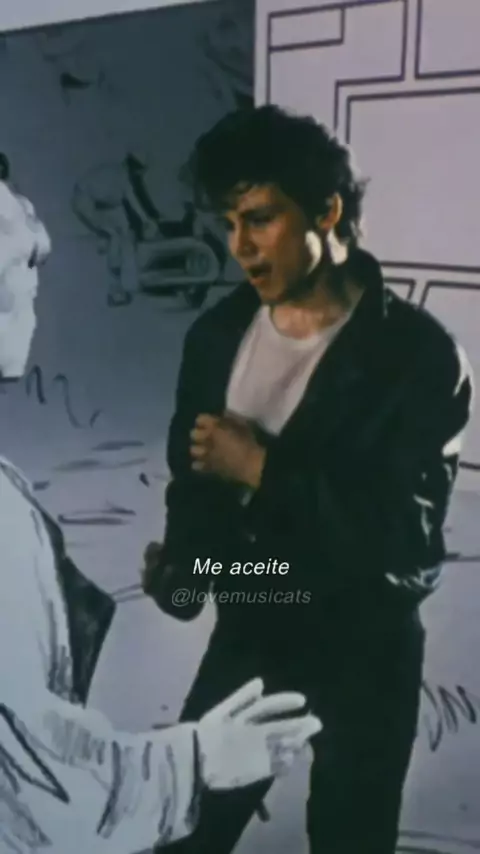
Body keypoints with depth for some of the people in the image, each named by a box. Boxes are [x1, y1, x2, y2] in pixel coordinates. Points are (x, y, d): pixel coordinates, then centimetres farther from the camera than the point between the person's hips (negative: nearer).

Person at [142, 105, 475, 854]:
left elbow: (408, 538, -24)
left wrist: (263, 469, -25)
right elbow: (191, 474, 7)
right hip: (246, 635, 4)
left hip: (362, 656, -4)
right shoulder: (217, 335, -3)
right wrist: (181, 564, -11)